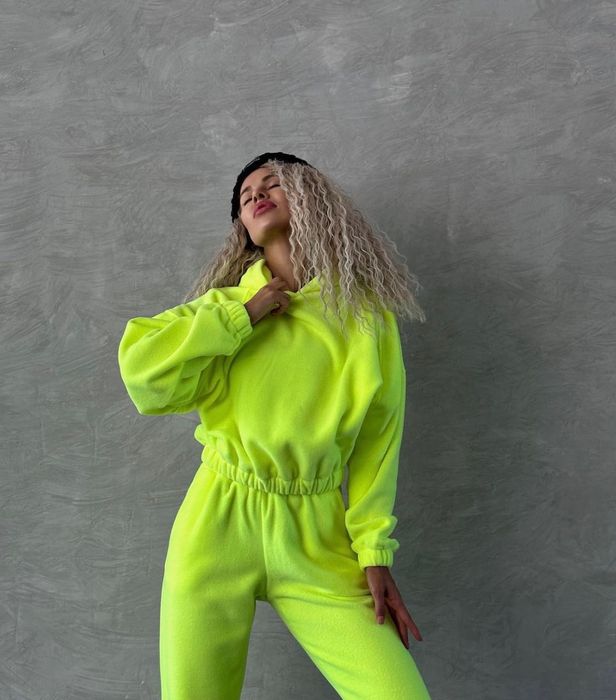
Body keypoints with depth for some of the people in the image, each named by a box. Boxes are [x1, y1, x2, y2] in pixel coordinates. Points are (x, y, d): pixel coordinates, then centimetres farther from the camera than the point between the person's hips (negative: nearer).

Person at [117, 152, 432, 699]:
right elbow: (142, 372, -10)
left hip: (316, 536, -1)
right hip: (218, 524, 1)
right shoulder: (230, 303, 6)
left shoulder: (366, 315, 2)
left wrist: (375, 552, -4)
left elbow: (378, 442, 1)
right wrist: (244, 314, -10)